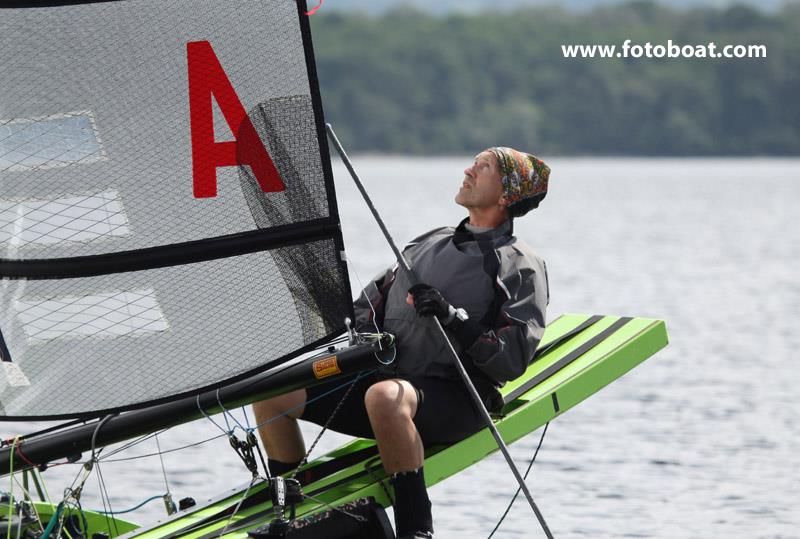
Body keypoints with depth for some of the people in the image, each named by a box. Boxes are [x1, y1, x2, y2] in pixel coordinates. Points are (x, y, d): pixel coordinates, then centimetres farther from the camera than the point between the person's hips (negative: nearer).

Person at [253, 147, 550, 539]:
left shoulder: (521, 268, 1)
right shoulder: (429, 243, 22)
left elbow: (513, 360, -10)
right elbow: (375, 297, 24)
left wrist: (454, 319, -21)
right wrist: (364, 328, 1)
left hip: (452, 398, -7)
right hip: (383, 375, 7)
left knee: (385, 396, -41)